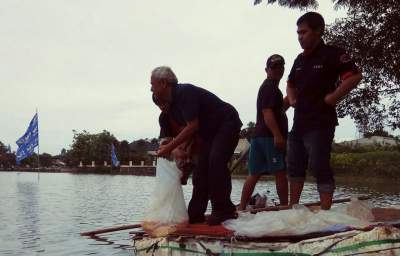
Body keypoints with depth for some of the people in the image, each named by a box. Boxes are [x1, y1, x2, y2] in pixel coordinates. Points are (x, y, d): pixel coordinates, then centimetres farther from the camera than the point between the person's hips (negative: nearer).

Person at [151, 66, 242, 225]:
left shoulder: (185, 92, -24)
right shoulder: (172, 103, 6)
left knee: (216, 161, -23)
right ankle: (195, 214, 7)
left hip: (227, 124, -10)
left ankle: (223, 210, -15)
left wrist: (169, 147, -24)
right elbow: (186, 128, 13)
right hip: (211, 131, 10)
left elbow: (192, 126, -28)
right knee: (201, 167, 4)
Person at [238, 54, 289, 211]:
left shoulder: (269, 87, 26)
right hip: (269, 136, -10)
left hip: (259, 136, 10)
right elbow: (267, 112, -18)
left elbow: (278, 110, 34)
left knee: (254, 174, 7)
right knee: (280, 172, -4)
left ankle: (241, 208, 7)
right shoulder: (270, 87, -6)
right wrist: (277, 135, -25)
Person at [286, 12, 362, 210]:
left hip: (320, 124, -8)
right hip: (299, 123, 9)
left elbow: (355, 76, -18)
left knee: (319, 167, -11)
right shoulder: (300, 59, 15)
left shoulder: (332, 54, -7)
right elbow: (290, 84, 31)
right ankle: (293, 207, 24)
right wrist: (292, 99, 13)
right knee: (294, 166, 13)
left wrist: (332, 98, -16)